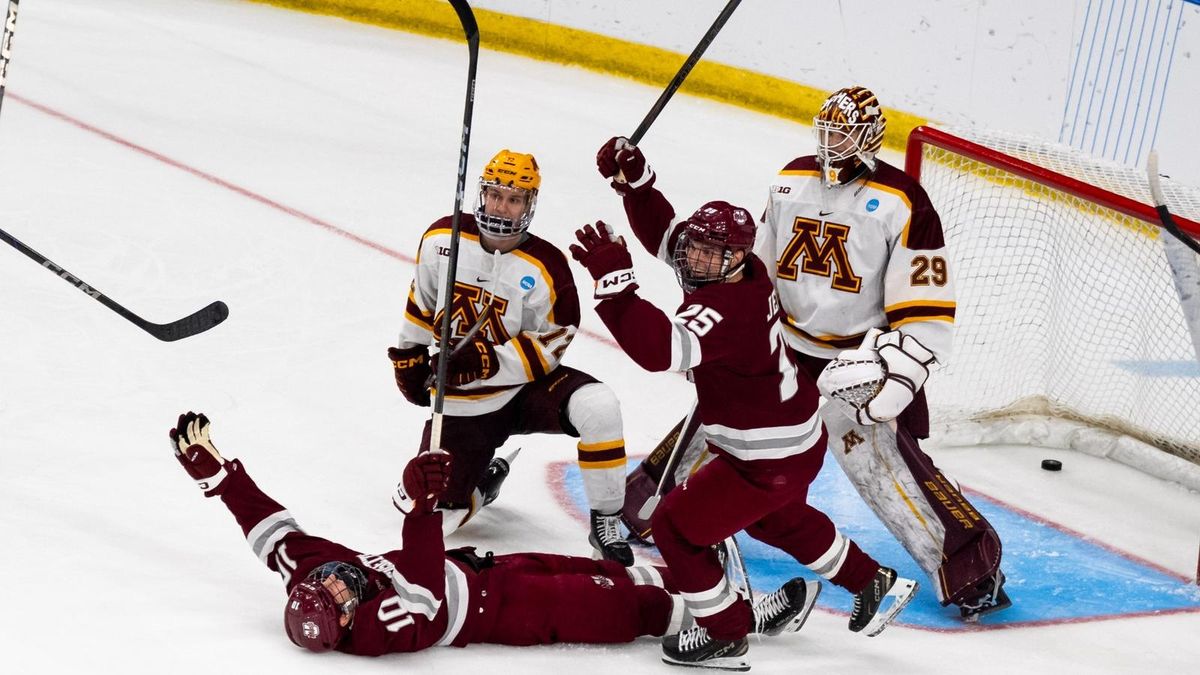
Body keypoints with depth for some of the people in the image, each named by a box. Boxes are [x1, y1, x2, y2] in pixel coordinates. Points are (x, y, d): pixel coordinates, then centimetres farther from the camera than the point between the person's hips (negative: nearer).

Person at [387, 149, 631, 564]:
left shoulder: (545, 268, -16)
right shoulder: (442, 239, -5)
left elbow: (549, 347, -15)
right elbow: (422, 301, 12)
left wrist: (490, 361, -27)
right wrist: (409, 357, 11)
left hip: (527, 387, -2)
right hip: (462, 402, 3)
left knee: (597, 406, -34)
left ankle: (606, 525, -19)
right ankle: (482, 479, 30)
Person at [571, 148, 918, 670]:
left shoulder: (725, 309, -32)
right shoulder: (742, 273, -5)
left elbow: (661, 348, -47)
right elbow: (664, 233, 4)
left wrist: (613, 276, -46)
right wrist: (632, 180, -9)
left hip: (769, 460, -10)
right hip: (797, 437, 10)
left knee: (675, 527, 1)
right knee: (779, 522, 36)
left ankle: (723, 636, 16)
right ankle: (876, 585, 51)